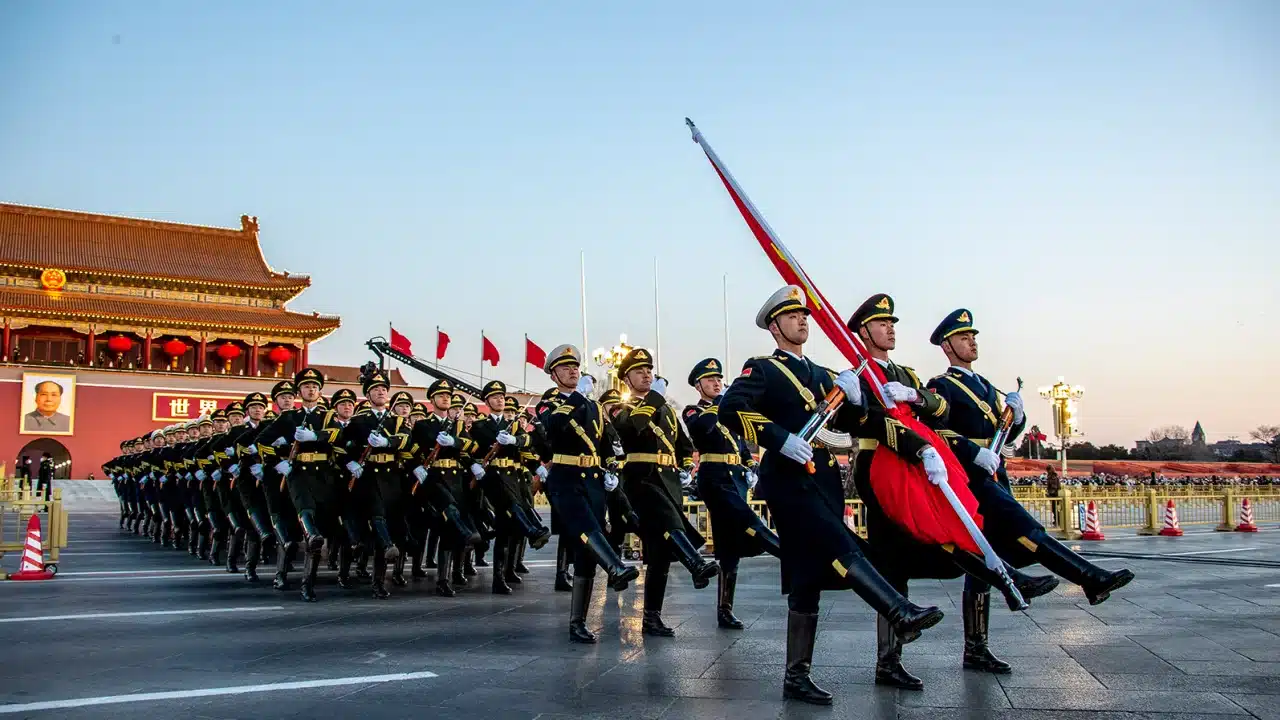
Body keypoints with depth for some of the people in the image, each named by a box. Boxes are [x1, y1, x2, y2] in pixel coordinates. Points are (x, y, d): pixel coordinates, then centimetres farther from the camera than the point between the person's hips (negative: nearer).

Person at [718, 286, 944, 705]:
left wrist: (854, 399, -4)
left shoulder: (821, 375, 23)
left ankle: (797, 677, 9)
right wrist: (781, 438, -23)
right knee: (840, 548, -25)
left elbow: (851, 425, 17)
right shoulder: (762, 369, 1)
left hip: (824, 480, 7)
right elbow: (731, 409, -15)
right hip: (789, 478, -7)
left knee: (809, 579, 5)